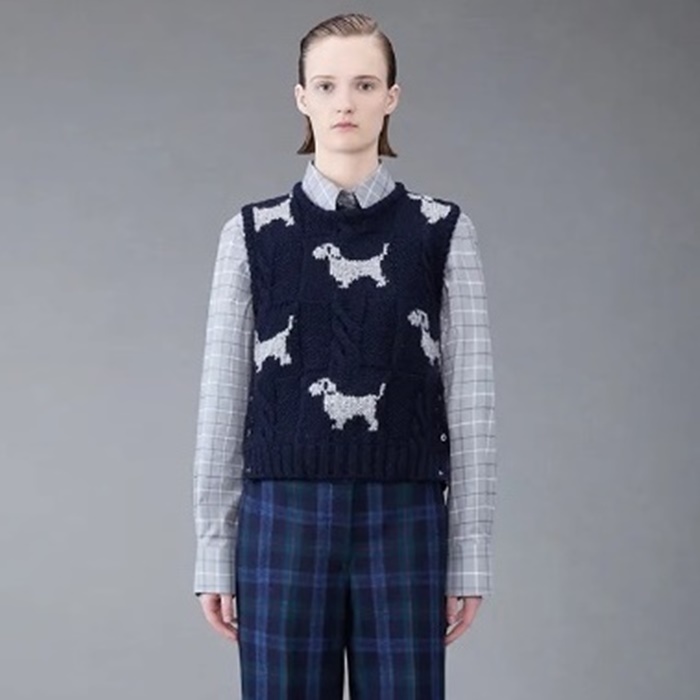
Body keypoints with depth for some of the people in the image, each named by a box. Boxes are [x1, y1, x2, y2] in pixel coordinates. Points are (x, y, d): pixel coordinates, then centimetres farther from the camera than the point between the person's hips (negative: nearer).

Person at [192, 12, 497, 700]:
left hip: (403, 520, 0)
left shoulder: (442, 230, 1)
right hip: (284, 517, 1)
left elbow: (470, 399, 1)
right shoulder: (252, 232, 3)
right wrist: (214, 550, 3)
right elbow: (222, 400, 4)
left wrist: (470, 552, -1)